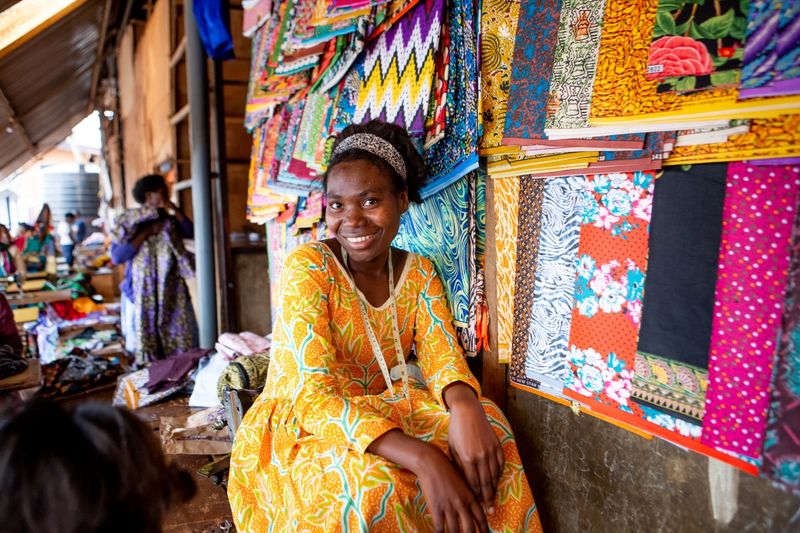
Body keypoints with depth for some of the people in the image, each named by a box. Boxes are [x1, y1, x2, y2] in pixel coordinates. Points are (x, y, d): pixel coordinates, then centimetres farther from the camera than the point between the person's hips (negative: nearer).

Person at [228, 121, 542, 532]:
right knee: (375, 486, -35)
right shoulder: (308, 266, -18)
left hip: (379, 414, 5)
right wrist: (422, 458, -39)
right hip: (297, 429, -4)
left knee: (488, 427, -20)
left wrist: (465, 407, -36)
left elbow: (442, 356, -11)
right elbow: (314, 397, -26)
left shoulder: (419, 273, -1)